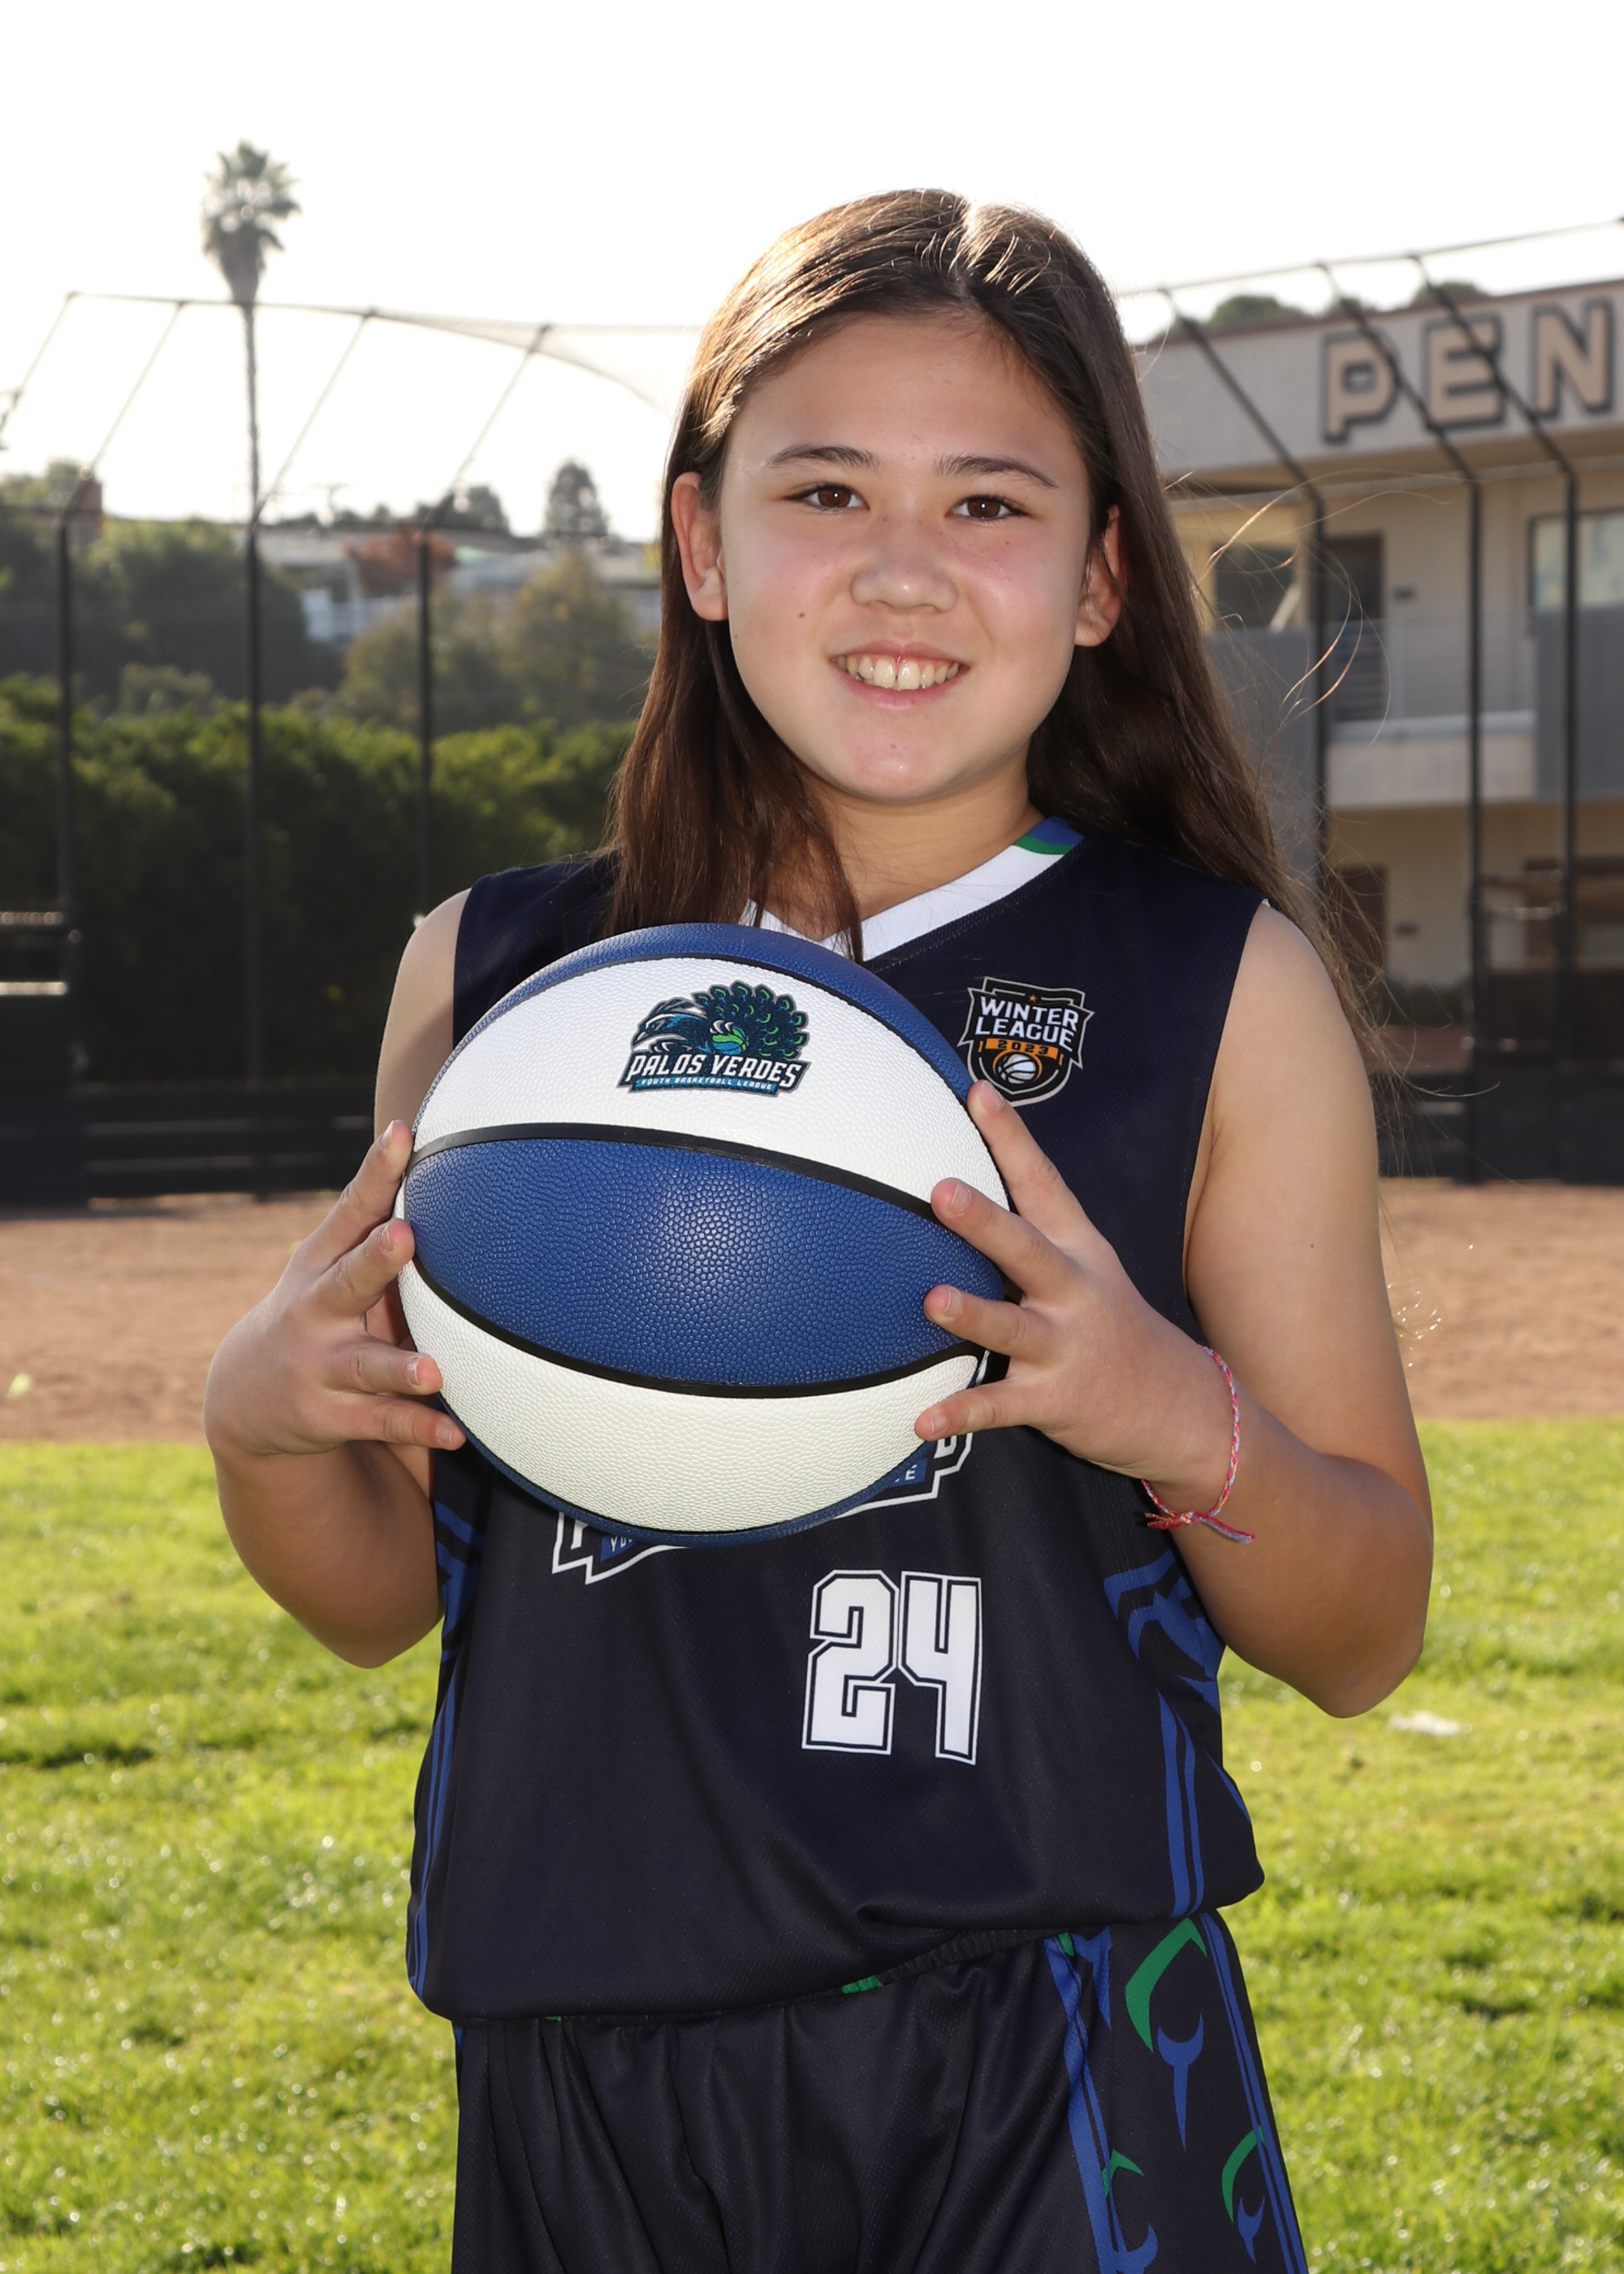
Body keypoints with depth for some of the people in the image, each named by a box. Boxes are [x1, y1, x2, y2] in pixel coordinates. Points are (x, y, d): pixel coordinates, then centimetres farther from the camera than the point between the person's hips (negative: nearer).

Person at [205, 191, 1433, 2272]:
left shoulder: (1220, 990, 1)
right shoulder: (495, 980, 5)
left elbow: (1362, 1637, 2)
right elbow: (387, 1597, 13)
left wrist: (1183, 1420, -18)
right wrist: (264, 1419, -8)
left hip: (1051, 2096, -2)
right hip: (577, 2084, 2)